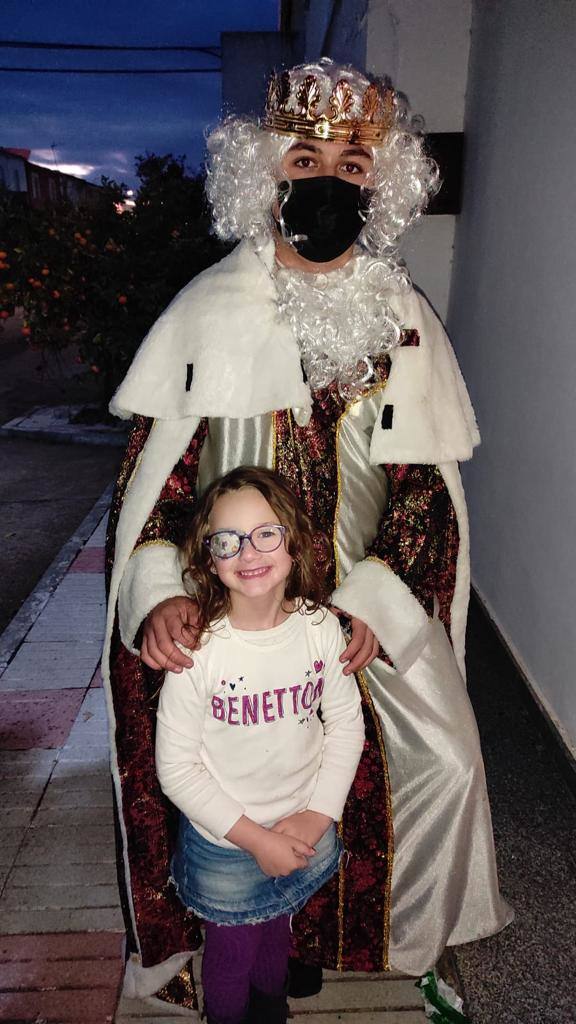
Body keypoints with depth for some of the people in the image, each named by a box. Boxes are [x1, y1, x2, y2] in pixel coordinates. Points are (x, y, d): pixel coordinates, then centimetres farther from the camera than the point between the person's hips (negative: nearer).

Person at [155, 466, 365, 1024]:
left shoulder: (320, 628, -17)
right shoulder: (197, 649, -27)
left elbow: (346, 723, -5)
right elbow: (176, 767, -19)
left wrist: (317, 815, -11)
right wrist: (255, 837, -17)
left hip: (304, 832, 3)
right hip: (222, 841, -3)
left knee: (276, 930, 30)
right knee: (232, 951, 21)